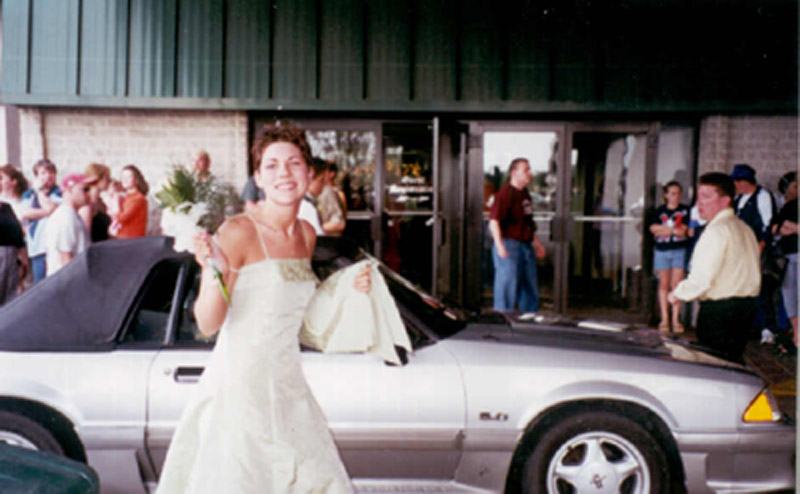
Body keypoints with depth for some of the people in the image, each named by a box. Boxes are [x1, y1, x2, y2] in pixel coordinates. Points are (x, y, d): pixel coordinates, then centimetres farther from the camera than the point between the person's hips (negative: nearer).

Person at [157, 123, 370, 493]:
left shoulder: (306, 234, 8)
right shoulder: (238, 232, -13)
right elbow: (207, 324, -15)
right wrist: (215, 273, -31)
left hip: (288, 385, 7)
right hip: (240, 383, -7)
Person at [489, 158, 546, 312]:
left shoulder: (525, 193, 16)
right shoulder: (505, 193, -13)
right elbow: (494, 221, -21)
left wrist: (536, 243, 27)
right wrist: (500, 246, -31)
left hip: (526, 246, 9)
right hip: (509, 246, -9)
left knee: (530, 289, 14)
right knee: (507, 287, -5)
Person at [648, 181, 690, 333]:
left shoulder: (685, 210, 5)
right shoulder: (660, 210, 9)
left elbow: (683, 231, -7)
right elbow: (653, 228, -3)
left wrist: (663, 229, -8)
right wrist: (674, 230, -7)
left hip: (679, 251, -1)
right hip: (662, 250, 1)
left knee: (676, 284, -4)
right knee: (663, 285, 3)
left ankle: (675, 319, 2)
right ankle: (664, 319, 9)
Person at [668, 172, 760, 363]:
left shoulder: (717, 230, -16)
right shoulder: (745, 228, 14)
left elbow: (702, 279, -22)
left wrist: (677, 294, -6)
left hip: (719, 310, -9)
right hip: (747, 307, 9)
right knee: (733, 360, 17)